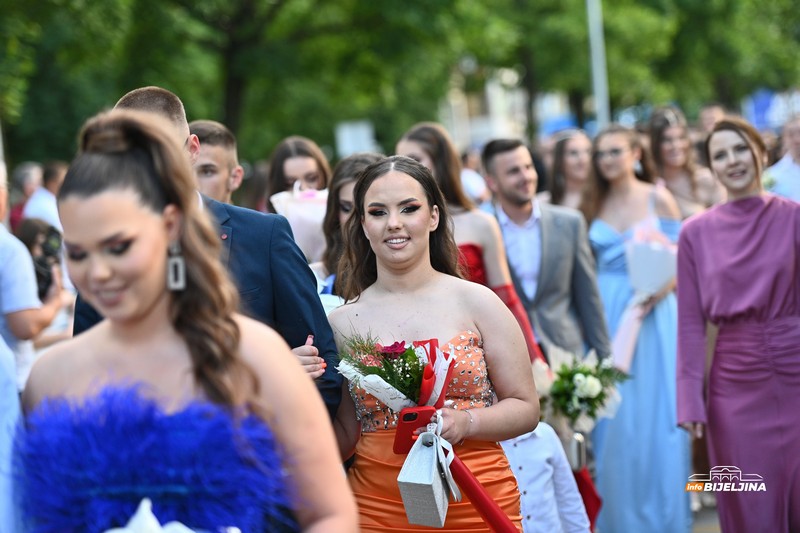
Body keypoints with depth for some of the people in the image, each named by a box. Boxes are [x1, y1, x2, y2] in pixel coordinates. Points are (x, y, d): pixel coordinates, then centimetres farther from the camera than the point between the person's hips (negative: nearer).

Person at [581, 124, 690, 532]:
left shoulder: (658, 198, 1)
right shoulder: (594, 205, 8)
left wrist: (663, 288, -17)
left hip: (652, 311, -2)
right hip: (607, 314, 2)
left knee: (654, 409, 1)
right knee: (612, 413, 3)